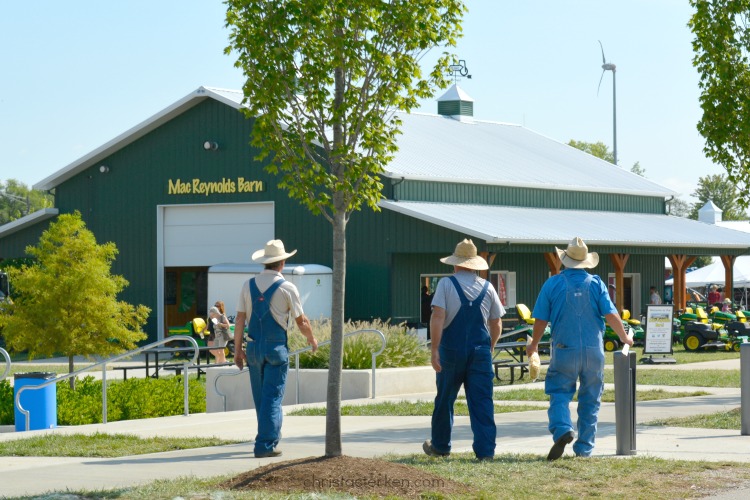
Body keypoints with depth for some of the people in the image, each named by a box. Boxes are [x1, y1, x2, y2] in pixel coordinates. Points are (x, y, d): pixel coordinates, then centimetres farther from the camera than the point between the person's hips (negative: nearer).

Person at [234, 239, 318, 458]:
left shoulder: (248, 285, 2)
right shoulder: (287, 288, -7)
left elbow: (239, 319, 2)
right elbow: (301, 322, -1)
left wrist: (238, 350, 9)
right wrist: (312, 339, 18)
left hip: (254, 347, 4)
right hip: (277, 347, -4)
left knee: (260, 396, 16)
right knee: (273, 396, -2)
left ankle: (272, 435, 31)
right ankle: (265, 444, -8)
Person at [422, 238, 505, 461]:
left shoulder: (446, 284, -3)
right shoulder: (487, 288, 6)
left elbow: (438, 317, -13)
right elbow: (496, 325, 11)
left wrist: (434, 349, -12)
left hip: (451, 351, -2)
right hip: (481, 351, 2)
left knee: (445, 400, 13)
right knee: (482, 401, 1)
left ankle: (440, 446, 26)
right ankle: (485, 450, -6)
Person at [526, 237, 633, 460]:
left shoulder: (553, 283, -1)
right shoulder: (595, 283, 0)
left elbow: (541, 319, 0)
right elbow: (610, 314, -4)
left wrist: (534, 344, 17)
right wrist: (625, 337, 13)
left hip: (564, 350, -1)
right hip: (593, 351, 1)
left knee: (559, 394, 3)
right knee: (590, 400, 9)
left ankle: (562, 429, -24)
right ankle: (584, 448, 10)